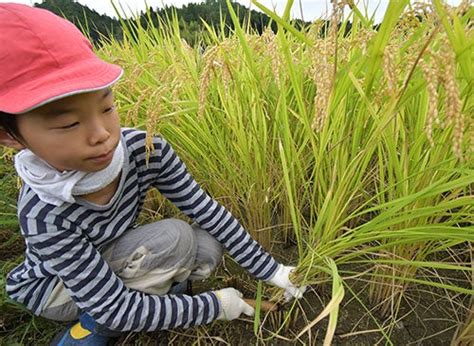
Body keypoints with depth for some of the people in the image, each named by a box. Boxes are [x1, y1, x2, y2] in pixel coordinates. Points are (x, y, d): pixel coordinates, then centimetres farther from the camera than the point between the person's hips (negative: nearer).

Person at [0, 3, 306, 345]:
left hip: (116, 259, 5)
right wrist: (214, 305, -26)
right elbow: (112, 307, -31)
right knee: (174, 237, -30)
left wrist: (269, 268, -19)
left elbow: (208, 210, -24)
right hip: (53, 287, -4)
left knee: (210, 246, -18)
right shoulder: (44, 214, -36)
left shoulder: (147, 150, -27)